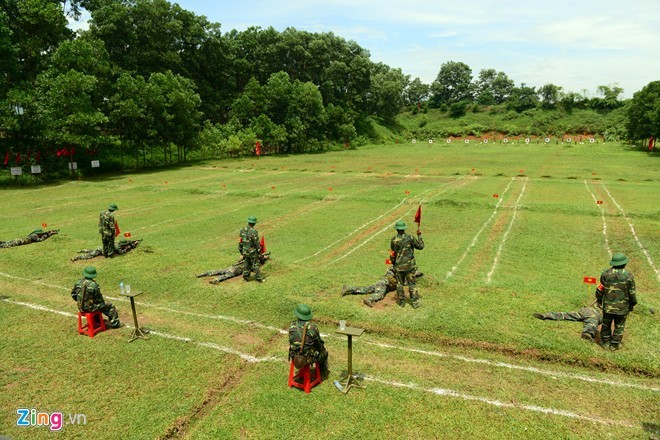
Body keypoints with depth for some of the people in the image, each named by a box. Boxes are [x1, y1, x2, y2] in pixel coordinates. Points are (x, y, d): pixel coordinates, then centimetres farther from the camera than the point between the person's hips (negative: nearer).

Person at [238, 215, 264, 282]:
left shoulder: (242, 230, 1)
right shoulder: (253, 231, -21)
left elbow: (240, 241, 8)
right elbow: (256, 242, -16)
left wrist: (241, 250, 18)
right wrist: (259, 249, -2)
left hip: (245, 251, 6)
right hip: (252, 252, -6)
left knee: (246, 264, 17)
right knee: (255, 265, 2)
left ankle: (246, 277, 25)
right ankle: (258, 278, 9)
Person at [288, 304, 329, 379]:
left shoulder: (292, 326, -12)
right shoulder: (312, 327, -22)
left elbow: (291, 342, 5)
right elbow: (319, 344, -8)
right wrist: (322, 348, 15)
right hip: (309, 358, -4)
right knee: (324, 352, 26)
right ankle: (324, 372, 46)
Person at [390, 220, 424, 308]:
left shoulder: (393, 239, -8)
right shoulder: (410, 237, -11)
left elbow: (393, 254, 1)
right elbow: (420, 246, 0)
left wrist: (393, 263, 17)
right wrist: (419, 236, 11)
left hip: (399, 265, 0)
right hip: (410, 265, 0)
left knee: (399, 284, 15)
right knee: (412, 284, 9)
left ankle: (402, 302, 22)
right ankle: (415, 302, 11)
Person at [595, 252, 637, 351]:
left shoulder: (605, 274, -7)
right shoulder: (628, 276, -12)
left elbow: (600, 289, 1)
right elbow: (632, 293, -5)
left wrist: (599, 300, 15)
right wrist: (632, 304, 11)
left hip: (607, 306, 1)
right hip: (622, 307, -1)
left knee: (606, 324, 16)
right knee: (619, 326, 13)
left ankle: (605, 342, 26)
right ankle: (615, 344, 20)